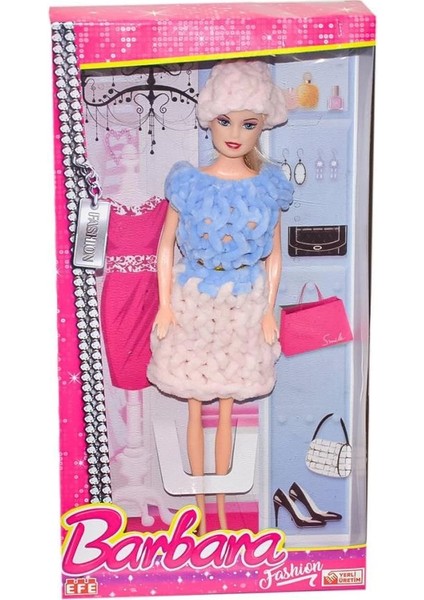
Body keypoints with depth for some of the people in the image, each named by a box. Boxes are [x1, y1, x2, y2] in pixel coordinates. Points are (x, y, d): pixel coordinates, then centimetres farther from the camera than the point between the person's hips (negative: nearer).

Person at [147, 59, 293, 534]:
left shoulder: (270, 187, -8)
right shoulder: (188, 183, -11)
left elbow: (274, 255, 0)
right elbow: (166, 245, -3)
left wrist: (269, 311, 0)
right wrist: (165, 306, -4)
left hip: (243, 307, 1)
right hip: (193, 303, 0)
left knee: (226, 411, 14)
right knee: (195, 410, 12)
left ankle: (221, 507, 33)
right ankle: (199, 506, 32)